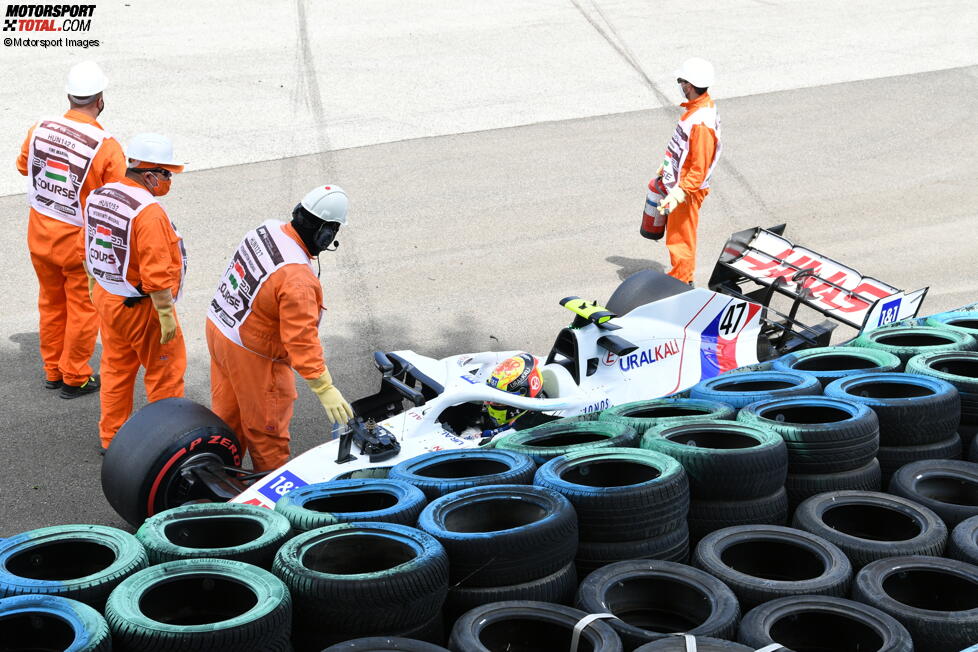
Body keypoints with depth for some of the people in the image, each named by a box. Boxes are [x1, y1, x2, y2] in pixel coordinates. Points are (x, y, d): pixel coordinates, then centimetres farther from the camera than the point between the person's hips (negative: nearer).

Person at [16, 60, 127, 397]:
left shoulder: (39, 129, -8)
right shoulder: (107, 147, -23)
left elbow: (23, 166, 11)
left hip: (39, 233, 5)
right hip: (80, 242, -5)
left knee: (51, 303, 21)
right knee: (82, 309, 12)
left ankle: (53, 370, 34)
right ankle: (75, 378, 23)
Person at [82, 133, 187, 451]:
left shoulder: (99, 196, 0)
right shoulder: (149, 212, -27)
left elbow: (87, 248, 12)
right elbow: (156, 273, -28)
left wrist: (95, 286, 24)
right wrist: (167, 316, -21)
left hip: (106, 297, 8)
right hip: (141, 306, -8)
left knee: (116, 368, 22)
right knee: (165, 373, 10)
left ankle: (110, 436, 32)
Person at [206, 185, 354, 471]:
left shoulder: (266, 230, -9)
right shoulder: (298, 279, -32)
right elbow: (301, 339, -33)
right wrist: (324, 388, -29)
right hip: (252, 356, -8)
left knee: (227, 414, 24)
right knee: (265, 426, 13)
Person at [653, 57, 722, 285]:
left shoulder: (701, 122, -30)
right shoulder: (705, 105, 2)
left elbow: (699, 168, -28)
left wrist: (679, 194, -30)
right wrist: (665, 168, 24)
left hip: (687, 189, -10)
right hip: (678, 180, 10)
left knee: (680, 237, 4)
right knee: (677, 232, 22)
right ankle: (681, 278, 37)